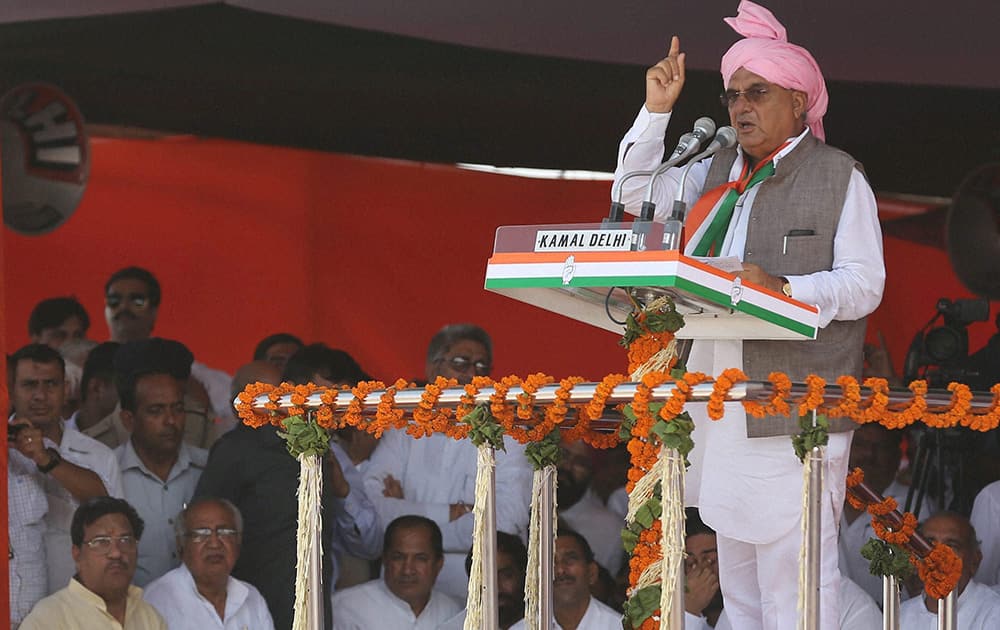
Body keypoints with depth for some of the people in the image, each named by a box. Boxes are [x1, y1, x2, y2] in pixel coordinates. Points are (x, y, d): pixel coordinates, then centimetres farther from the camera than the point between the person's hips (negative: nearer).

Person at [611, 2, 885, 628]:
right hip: (722, 406, 7)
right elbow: (638, 194, 20)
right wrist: (656, 111, 9)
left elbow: (864, 285, -7)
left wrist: (782, 289, -23)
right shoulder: (718, 172, 19)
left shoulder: (839, 177, 0)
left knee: (793, 570, -14)